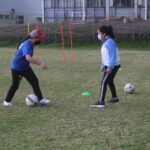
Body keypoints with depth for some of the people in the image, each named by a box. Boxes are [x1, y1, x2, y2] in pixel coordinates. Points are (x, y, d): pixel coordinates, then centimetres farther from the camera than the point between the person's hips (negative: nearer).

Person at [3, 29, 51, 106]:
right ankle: (7, 101, 20)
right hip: (17, 68, -9)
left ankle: (40, 100, 3)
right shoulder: (27, 45, -30)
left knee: (35, 81, 2)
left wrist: (36, 61, 11)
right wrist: (40, 63, -48)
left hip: (26, 67, 9)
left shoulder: (30, 43, 1)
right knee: (15, 85, 2)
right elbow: (28, 58, -46)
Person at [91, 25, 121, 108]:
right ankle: (114, 98, 39)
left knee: (104, 82, -14)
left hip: (113, 66, -10)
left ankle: (101, 102, -18)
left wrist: (110, 67, -29)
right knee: (109, 81, 23)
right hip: (109, 65, 10)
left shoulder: (110, 42, -19)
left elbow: (113, 55, -25)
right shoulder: (105, 42, 12)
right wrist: (103, 66, 20)